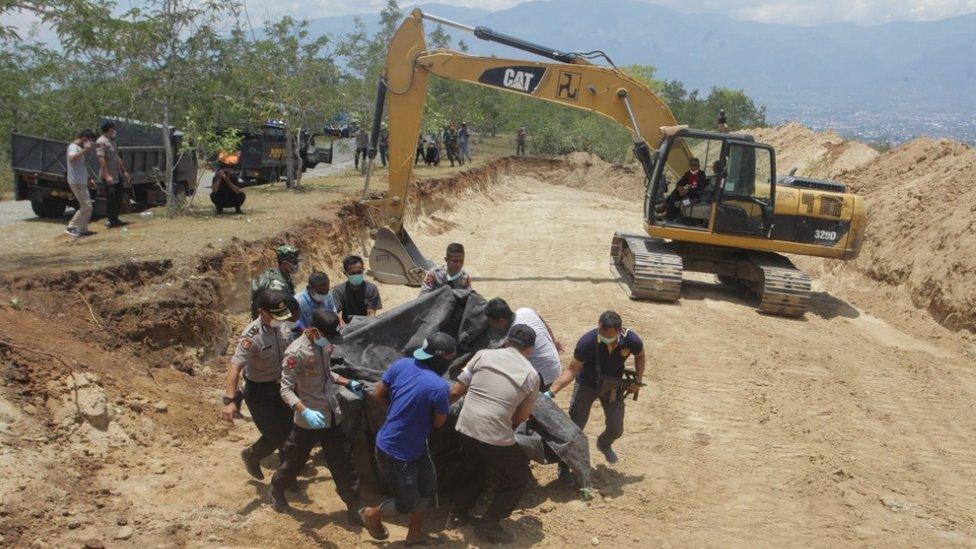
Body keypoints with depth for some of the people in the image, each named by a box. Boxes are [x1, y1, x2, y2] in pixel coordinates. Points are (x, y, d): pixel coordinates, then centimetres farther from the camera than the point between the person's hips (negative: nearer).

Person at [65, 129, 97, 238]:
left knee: (87, 206, 14)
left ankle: (83, 229, 20)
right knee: (86, 206, -11)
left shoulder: (79, 148, 18)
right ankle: (71, 226, -6)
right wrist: (84, 150, -34)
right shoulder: (73, 147, -13)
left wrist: (88, 179, 26)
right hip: (76, 182, -10)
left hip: (82, 182, 10)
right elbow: (71, 158, -36)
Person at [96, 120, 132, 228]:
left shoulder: (111, 141, 18)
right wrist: (107, 175, -25)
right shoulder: (100, 142, -12)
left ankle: (115, 218, 21)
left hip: (117, 175, 9)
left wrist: (124, 171, 23)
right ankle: (110, 220, 4)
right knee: (110, 197, -5)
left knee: (118, 196, 11)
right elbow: (101, 159, -20)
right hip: (108, 176, -9)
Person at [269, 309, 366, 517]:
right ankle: (276, 491, 43)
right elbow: (286, 390, -22)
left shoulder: (325, 345, 0)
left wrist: (348, 383, 5)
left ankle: (353, 508, 23)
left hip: (333, 416, 6)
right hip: (309, 421, -6)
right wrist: (305, 411, -36)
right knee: (295, 461, 14)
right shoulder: (296, 352, -23)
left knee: (344, 463, 10)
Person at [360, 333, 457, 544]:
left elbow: (378, 394, 0)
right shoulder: (440, 387, -29)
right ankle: (372, 514, 38)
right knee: (407, 504, 13)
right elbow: (438, 423, -14)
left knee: (428, 488, 22)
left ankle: (415, 533, 40)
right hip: (396, 453, -8)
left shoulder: (402, 365, -10)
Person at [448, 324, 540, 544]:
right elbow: (522, 416, 7)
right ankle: (488, 525, 18)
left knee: (481, 466, 35)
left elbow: (455, 391, 4)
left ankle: (459, 513, 39)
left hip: (465, 428, 5)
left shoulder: (484, 355, 5)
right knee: (519, 478, 19)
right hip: (495, 437, -5)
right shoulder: (531, 375, 1)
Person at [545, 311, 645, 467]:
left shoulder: (631, 341, -26)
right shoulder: (587, 341, -34)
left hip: (612, 386, 3)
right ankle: (565, 464, 14)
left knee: (616, 429, 8)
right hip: (587, 384, -2)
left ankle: (604, 444, 44)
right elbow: (572, 370, -26)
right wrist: (551, 392, -34)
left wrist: (638, 381, -6)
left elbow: (640, 356, 0)